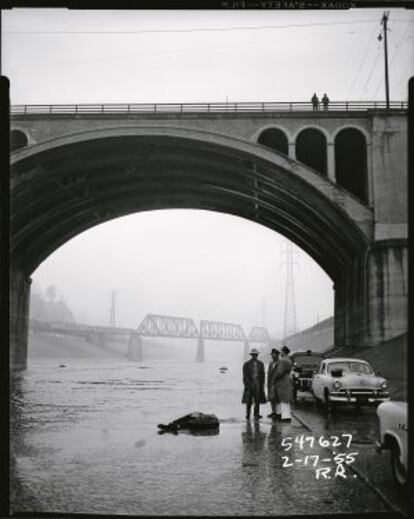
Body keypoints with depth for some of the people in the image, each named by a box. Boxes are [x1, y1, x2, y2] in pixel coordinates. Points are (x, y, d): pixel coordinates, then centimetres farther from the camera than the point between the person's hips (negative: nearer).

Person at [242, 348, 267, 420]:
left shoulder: (260, 364, 9)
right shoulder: (246, 364, 0)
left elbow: (262, 375, 10)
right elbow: (245, 375, -1)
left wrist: (262, 384, 3)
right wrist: (246, 385, -7)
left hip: (258, 385, 2)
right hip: (250, 384, -2)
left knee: (258, 400, 0)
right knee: (249, 401, 2)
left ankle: (256, 414, 6)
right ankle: (248, 415, 12)